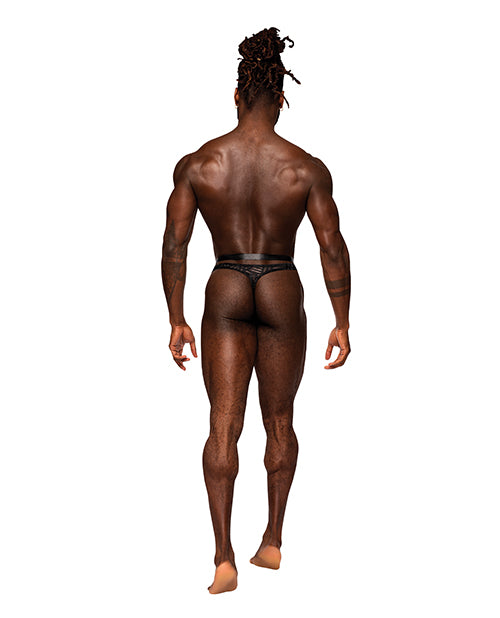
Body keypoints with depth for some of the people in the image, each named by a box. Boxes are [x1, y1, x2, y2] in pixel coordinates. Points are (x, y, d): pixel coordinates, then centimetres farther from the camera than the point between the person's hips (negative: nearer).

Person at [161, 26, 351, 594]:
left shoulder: (196, 164, -4)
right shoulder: (306, 168, -7)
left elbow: (174, 245, -3)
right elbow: (333, 248, -6)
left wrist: (176, 321, 6)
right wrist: (342, 324, 3)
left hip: (224, 296, 0)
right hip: (282, 294, 0)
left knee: (224, 425, 2)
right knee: (279, 420, 17)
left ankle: (224, 557, -4)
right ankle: (273, 541, 26)